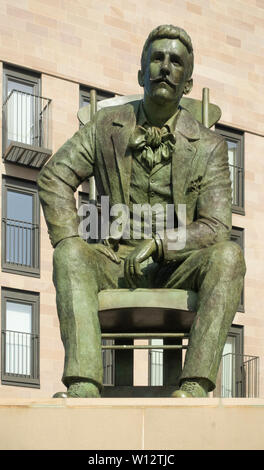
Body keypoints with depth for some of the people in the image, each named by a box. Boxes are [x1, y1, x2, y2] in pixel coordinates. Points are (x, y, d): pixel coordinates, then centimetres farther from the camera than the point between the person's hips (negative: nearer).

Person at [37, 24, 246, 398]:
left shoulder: (209, 147, 1)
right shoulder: (107, 126, 7)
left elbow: (215, 229, -7)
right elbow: (54, 178, 3)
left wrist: (157, 243, -22)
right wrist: (71, 245, -11)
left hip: (175, 269, -1)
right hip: (114, 265, 1)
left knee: (228, 256, -31)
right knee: (71, 255, -30)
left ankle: (195, 387, -42)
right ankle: (84, 387, -47)